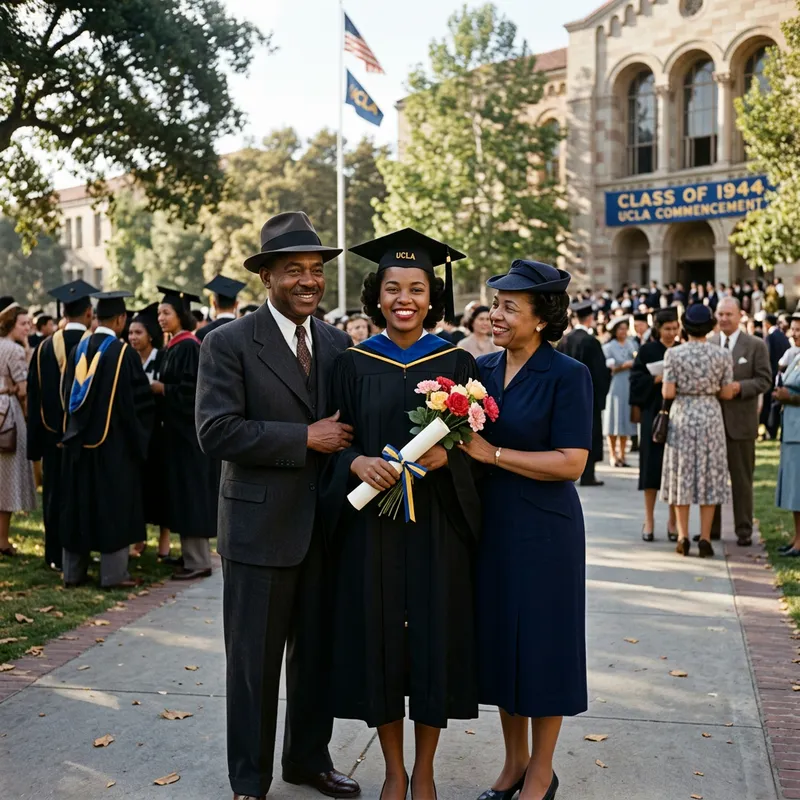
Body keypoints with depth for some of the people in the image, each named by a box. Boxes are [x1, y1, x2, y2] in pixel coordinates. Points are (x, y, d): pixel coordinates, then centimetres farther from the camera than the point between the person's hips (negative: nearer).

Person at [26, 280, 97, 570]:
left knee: (56, 493, 10)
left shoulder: (46, 347, -1)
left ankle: (57, 556, 15)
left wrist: (37, 440, 10)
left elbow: (35, 396, 3)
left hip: (54, 434, 3)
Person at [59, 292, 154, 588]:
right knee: (114, 506, 2)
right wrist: (139, 437, 4)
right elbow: (139, 400, -11)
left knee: (78, 505, 12)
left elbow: (67, 394, 12)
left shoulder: (78, 350, 3)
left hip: (78, 441, 5)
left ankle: (73, 572, 19)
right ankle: (114, 573, 4)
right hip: (114, 442, -5)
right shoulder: (123, 352, -12)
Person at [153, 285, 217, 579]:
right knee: (181, 493, 14)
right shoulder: (173, 346, 13)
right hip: (176, 427, 10)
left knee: (190, 493, -6)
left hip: (188, 429, -10)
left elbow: (192, 389, -22)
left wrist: (161, 388, -13)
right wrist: (157, 389, 6)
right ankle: (190, 553, 22)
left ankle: (198, 561, -1)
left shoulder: (189, 346, -15)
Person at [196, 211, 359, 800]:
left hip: (326, 525, 5)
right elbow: (217, 431, -19)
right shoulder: (230, 343, -9)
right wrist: (305, 438, -20)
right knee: (255, 661, 8)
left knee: (318, 654, 17)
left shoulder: (338, 343, 8)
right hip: (261, 527, -5)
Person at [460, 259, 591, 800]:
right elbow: (464, 438, 14)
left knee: (542, 642, 5)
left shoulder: (567, 376, -12)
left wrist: (492, 453, -20)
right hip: (491, 526, 6)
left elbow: (571, 462, -17)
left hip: (544, 531, -6)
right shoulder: (482, 370, 6)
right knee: (501, 639, 13)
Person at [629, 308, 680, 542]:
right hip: (654, 414, -2)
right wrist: (656, 379, -17)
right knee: (652, 467, 1)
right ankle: (649, 520, 10)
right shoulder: (647, 350, 2)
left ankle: (673, 522, 12)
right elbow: (636, 379, -2)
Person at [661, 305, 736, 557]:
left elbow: (668, 393, -12)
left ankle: (683, 537, 11)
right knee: (709, 476, 7)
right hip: (711, 417, 1)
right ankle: (705, 538, 7)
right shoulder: (722, 354, -5)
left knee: (682, 475, 9)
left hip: (682, 418, 0)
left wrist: (664, 385, 9)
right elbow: (727, 393, -3)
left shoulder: (673, 354, -9)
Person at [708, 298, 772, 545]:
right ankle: (711, 528, 20)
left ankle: (744, 531, 12)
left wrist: (739, 387, -19)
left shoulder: (756, 346, 0)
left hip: (740, 422, -3)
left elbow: (765, 381, -3)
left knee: (742, 479, 4)